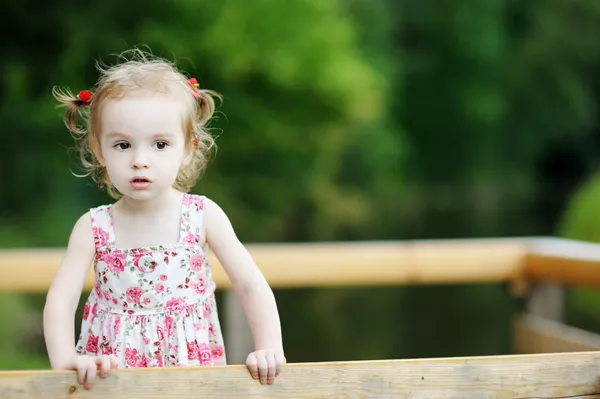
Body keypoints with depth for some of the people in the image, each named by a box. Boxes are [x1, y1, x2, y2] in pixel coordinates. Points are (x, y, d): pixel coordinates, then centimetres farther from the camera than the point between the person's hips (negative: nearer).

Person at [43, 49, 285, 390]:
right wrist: (64, 360, -31)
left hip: (193, 364, -5)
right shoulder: (93, 228, -5)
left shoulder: (203, 215, -6)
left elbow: (252, 286, -8)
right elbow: (61, 299, -13)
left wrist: (270, 350, -22)